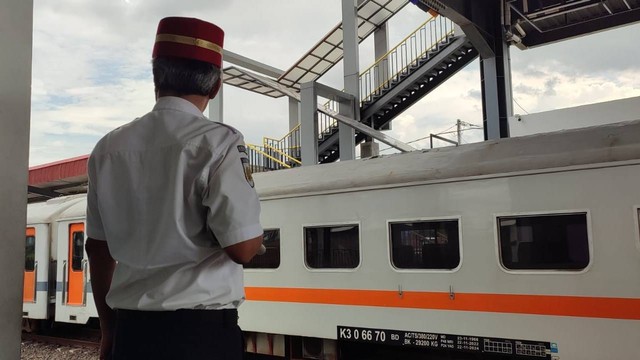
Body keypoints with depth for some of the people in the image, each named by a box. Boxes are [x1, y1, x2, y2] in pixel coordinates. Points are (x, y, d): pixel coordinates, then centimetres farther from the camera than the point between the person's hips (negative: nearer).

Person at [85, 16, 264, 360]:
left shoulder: (108, 147, 3)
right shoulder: (217, 142, -13)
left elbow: (97, 247, 9)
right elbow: (242, 247, -17)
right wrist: (257, 236, 6)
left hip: (130, 331, 5)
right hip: (202, 331, -4)